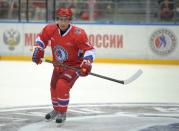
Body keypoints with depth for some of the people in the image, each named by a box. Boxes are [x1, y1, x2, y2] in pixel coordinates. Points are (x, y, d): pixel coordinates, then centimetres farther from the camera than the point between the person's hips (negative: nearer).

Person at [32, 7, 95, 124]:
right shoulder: (51, 29, -14)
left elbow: (90, 49, -24)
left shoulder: (78, 34, -29)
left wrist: (87, 64, -35)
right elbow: (41, 38, 8)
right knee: (54, 87, 20)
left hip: (74, 65, -7)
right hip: (58, 65, 7)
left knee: (62, 86, -24)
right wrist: (38, 50, -4)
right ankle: (56, 109, 47)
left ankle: (62, 113, -7)